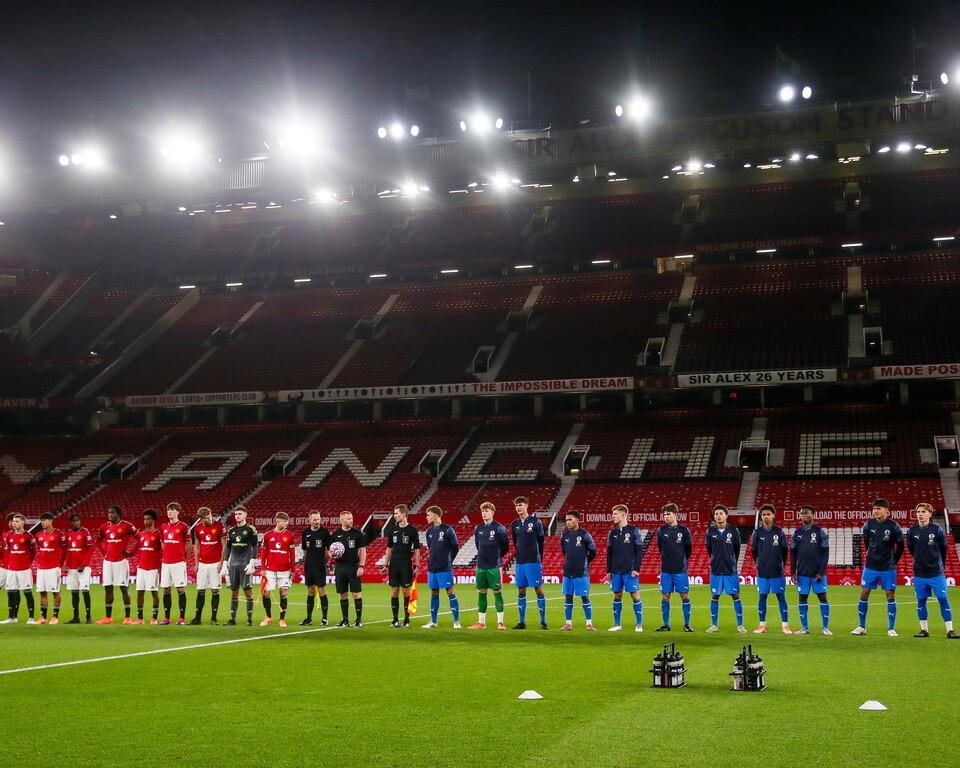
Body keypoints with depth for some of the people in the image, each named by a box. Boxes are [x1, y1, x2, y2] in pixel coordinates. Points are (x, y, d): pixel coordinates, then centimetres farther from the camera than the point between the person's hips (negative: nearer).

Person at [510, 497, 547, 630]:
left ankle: (543, 621, 1)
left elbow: (540, 542, 1)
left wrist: (538, 559, 3)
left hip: (533, 562, -4)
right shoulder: (514, 524, 9)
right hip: (520, 562, 4)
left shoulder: (535, 521, -3)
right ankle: (522, 622, 12)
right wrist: (520, 556, 13)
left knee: (539, 590, -3)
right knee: (521, 591, 6)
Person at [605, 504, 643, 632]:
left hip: (630, 571, -4)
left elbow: (639, 551, -4)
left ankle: (639, 625, 2)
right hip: (616, 571, 4)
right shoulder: (612, 533, 11)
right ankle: (617, 624, 12)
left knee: (635, 595, -4)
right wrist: (608, 571, 10)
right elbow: (609, 553, 15)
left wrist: (636, 568, -12)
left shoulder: (634, 531, -2)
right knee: (617, 596, 6)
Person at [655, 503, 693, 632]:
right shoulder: (661, 530, 3)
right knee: (665, 596, 3)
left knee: (684, 596, 0)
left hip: (681, 570, -2)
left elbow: (689, 548, 8)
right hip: (666, 570, 2)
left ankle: (686, 624, 8)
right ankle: (666, 625, 11)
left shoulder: (684, 530, -2)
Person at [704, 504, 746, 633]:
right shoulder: (710, 532, 2)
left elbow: (737, 549, 11)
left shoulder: (733, 531, -1)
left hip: (731, 570, -1)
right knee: (714, 597, 4)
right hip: (716, 570, 1)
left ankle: (740, 625, 5)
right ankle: (714, 625, 12)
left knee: (736, 596, 0)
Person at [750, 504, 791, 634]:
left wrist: (780, 565, 12)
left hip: (778, 572, -1)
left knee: (781, 597, 0)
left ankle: (785, 626, 3)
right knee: (762, 598, 4)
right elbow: (753, 550, 11)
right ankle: (762, 626, 10)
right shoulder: (757, 533, 2)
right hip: (762, 572, 1)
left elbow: (784, 550, 8)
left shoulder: (779, 532, 0)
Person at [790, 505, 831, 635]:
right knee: (802, 599, 4)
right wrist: (793, 572, 3)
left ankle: (825, 627, 3)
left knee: (822, 597, -4)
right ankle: (805, 627, 11)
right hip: (802, 573, 3)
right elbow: (793, 554, 11)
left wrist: (821, 572, -10)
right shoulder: (797, 533, 9)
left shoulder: (820, 532, 0)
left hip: (817, 573, -3)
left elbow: (825, 553, -2)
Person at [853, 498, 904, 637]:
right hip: (870, 567, 2)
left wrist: (893, 561, 8)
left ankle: (891, 629, 8)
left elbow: (900, 546, 3)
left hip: (888, 568, -2)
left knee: (891, 595, 0)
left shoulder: (894, 527, -8)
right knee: (863, 594, 0)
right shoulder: (868, 525, -1)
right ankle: (862, 627, 11)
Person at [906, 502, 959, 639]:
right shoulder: (912, 531, -1)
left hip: (936, 573, -2)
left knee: (943, 599, -4)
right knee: (921, 600, 6)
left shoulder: (937, 530, -6)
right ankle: (924, 629, 16)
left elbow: (944, 549, 5)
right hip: (919, 573, 2)